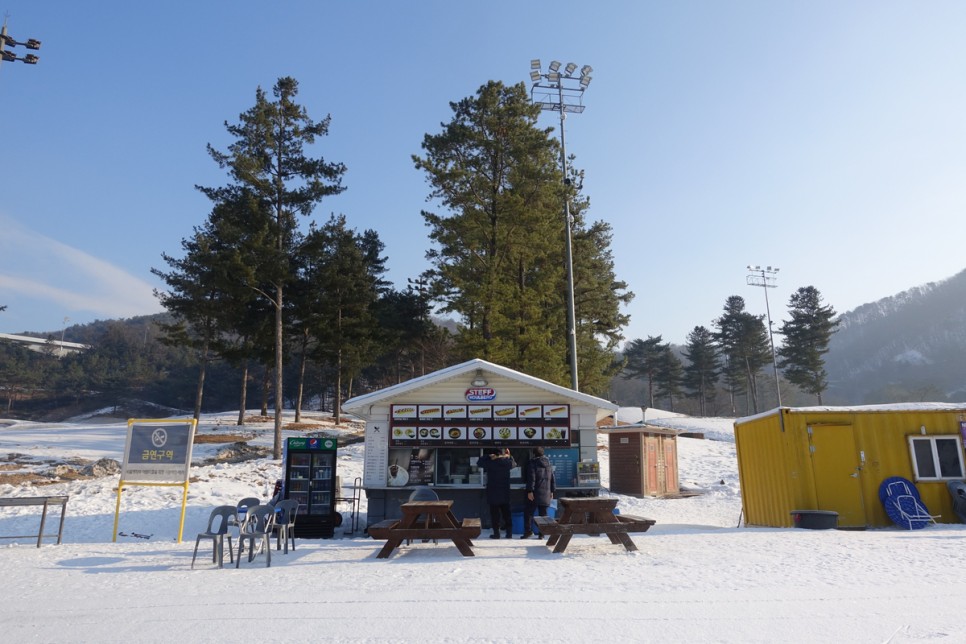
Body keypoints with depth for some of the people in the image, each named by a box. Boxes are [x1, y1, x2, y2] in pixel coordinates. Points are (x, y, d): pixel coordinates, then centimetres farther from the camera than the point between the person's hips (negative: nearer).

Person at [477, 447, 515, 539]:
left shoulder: (490, 463, -12)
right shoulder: (507, 462, -2)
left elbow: (479, 462, 4)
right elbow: (514, 464, 21)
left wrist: (488, 456, 2)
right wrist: (509, 456, 17)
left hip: (493, 494, -3)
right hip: (505, 494, 4)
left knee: (495, 514, 4)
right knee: (506, 513, 12)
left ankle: (496, 533, 6)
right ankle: (509, 532, 13)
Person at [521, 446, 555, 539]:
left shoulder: (532, 463, -6)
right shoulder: (548, 464, 13)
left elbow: (531, 478, -13)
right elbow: (552, 479, 15)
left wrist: (530, 491, -14)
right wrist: (552, 491, 20)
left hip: (535, 493, -5)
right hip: (546, 493, 5)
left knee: (528, 511, 2)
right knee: (543, 513, 9)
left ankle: (528, 530, -4)